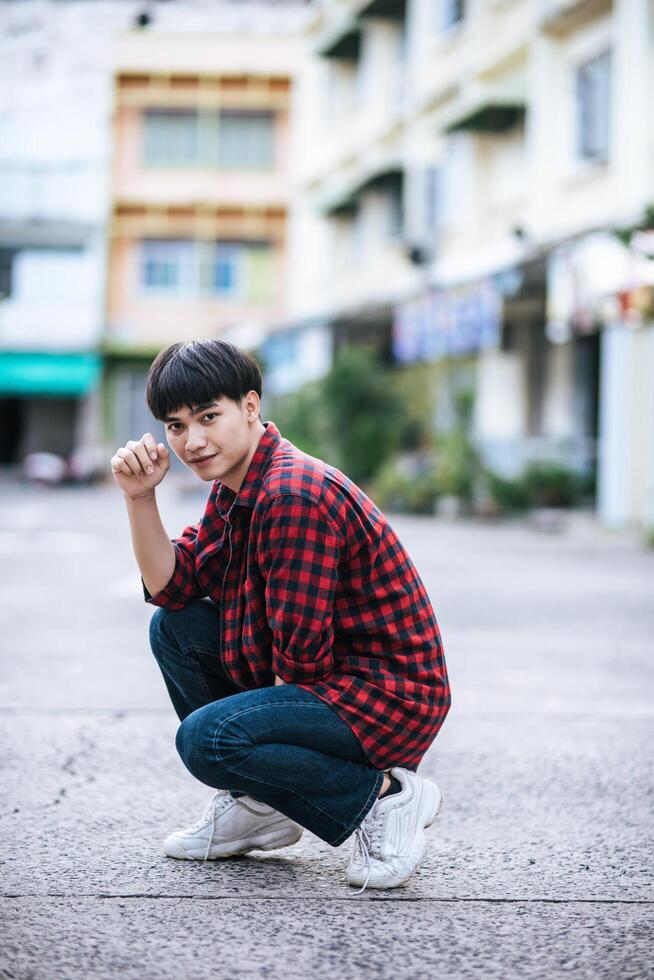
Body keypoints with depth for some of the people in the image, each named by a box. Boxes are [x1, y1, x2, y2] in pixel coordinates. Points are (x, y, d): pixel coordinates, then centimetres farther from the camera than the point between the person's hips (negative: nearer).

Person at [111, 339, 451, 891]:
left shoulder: (294, 497, -24)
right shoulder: (235, 489, 8)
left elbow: (302, 651, -22)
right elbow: (172, 587, 10)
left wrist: (277, 707, -3)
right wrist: (139, 497, -2)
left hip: (391, 697, -10)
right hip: (330, 678, 10)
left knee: (206, 737, -26)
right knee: (175, 628, 11)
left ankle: (384, 798, -10)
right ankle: (258, 804, 16)